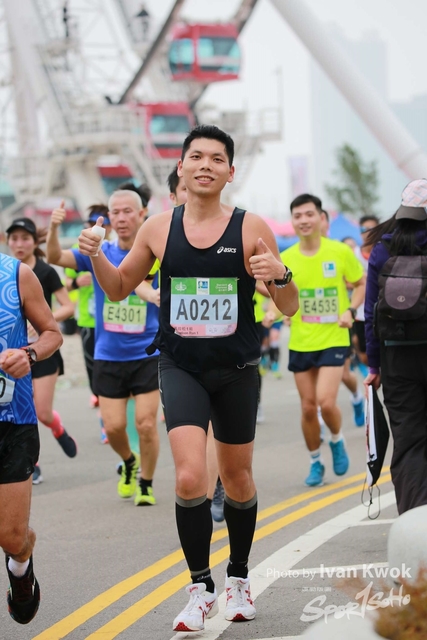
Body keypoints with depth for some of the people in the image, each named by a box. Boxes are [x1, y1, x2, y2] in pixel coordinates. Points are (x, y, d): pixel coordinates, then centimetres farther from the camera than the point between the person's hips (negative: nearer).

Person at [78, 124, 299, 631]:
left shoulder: (251, 228, -6)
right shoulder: (158, 229, 0)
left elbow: (289, 308, -4)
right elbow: (119, 288, 13)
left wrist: (279, 276, -26)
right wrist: (96, 257, -7)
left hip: (236, 371, 0)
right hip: (181, 368, 0)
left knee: (237, 480, 14)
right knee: (190, 478, -17)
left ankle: (238, 576, 36)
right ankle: (201, 589, -1)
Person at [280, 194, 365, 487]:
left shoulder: (341, 252, -6)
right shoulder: (285, 259, -1)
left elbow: (363, 283, 7)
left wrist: (351, 310, -8)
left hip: (334, 339, -3)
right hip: (300, 342, 3)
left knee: (325, 402, -16)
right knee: (308, 407, 5)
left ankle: (337, 441, 16)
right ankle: (316, 462, 24)